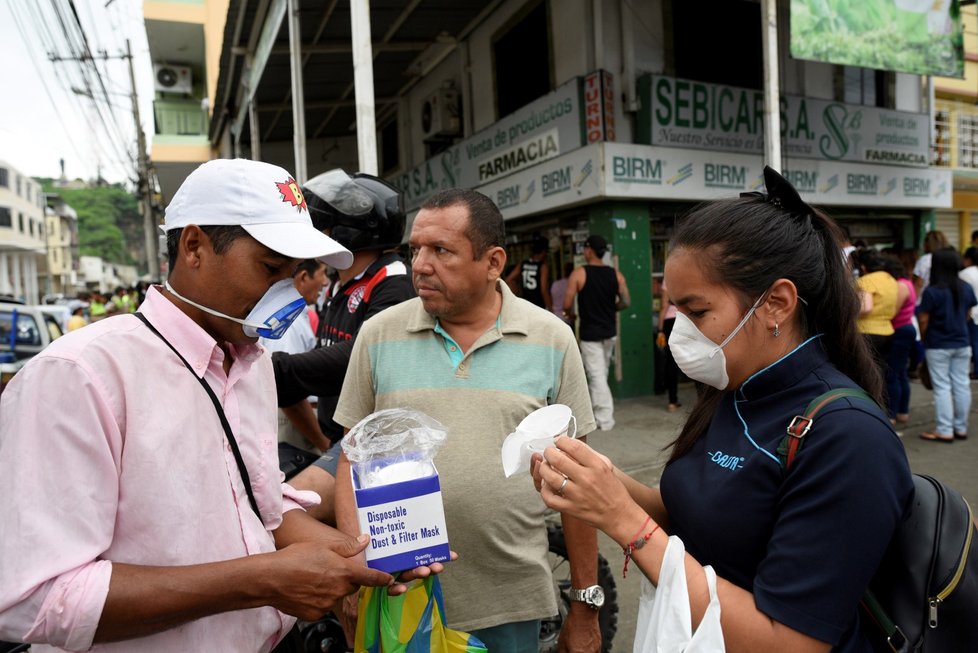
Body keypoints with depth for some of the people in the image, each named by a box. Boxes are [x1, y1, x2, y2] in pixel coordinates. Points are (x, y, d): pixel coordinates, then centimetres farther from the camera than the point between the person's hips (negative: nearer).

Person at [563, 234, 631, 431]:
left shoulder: (579, 274, -11)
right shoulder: (615, 274, 1)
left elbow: (567, 305, -14)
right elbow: (626, 302, -1)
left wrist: (571, 315, 8)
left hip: (590, 333, -5)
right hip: (609, 331, 5)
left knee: (596, 375, 0)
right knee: (601, 373, 20)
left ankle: (605, 419, -1)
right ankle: (594, 409, 33)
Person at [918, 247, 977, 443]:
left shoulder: (932, 291, -17)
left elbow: (923, 320, -13)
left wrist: (925, 339, 3)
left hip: (938, 347, -5)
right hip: (962, 344, 5)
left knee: (942, 388, 0)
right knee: (961, 385, 11)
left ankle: (944, 431, 4)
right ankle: (961, 428, 20)